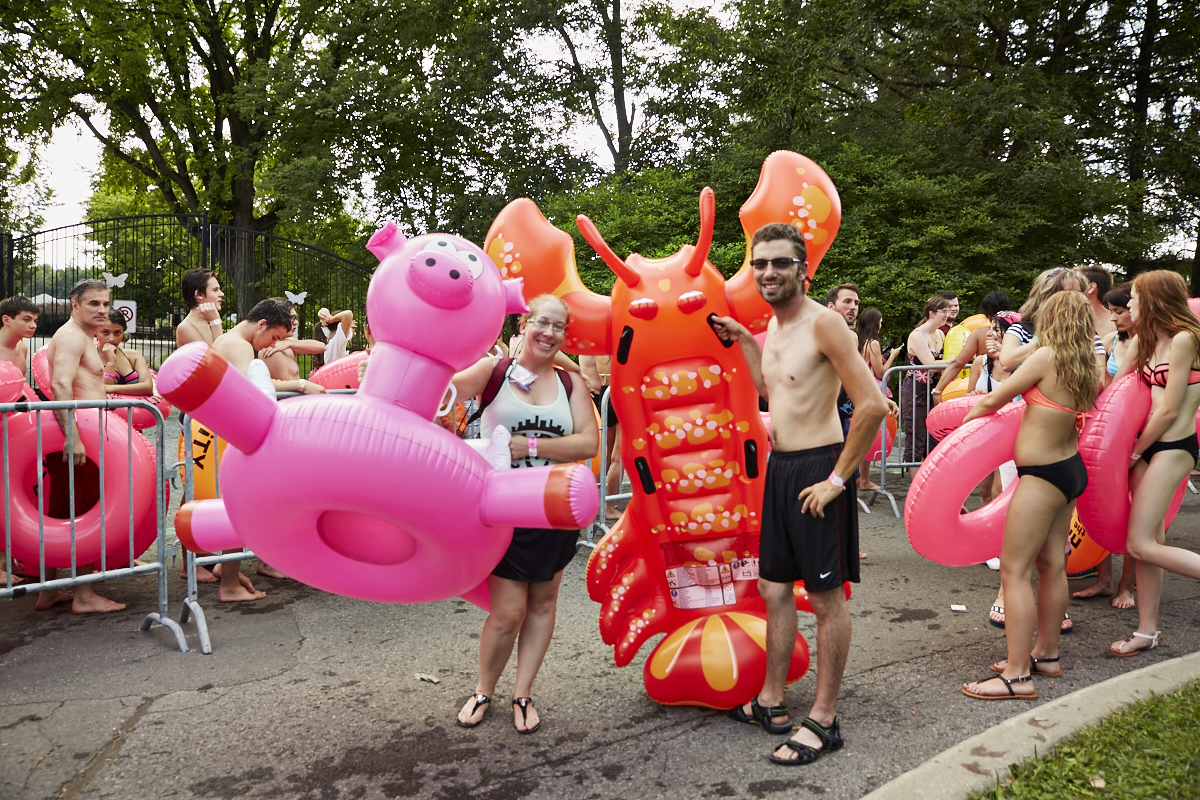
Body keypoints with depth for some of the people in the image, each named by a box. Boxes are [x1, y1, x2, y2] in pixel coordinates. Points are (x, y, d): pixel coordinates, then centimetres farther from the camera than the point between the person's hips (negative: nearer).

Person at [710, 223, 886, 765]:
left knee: (826, 597, 3)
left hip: (817, 469, -9)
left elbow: (872, 404, -20)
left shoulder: (823, 323, -15)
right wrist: (741, 338, 20)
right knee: (773, 587, 16)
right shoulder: (774, 324, 11)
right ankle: (771, 702, 31)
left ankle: (823, 721, 16)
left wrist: (838, 478, -18)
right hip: (778, 467, 9)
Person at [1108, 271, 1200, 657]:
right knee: (1148, 541, 9)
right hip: (1147, 444, 8)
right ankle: (1147, 631, 16)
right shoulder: (1148, 339, 12)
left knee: (1141, 545, -10)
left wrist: (1134, 453, -4)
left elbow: (1169, 411, -13)